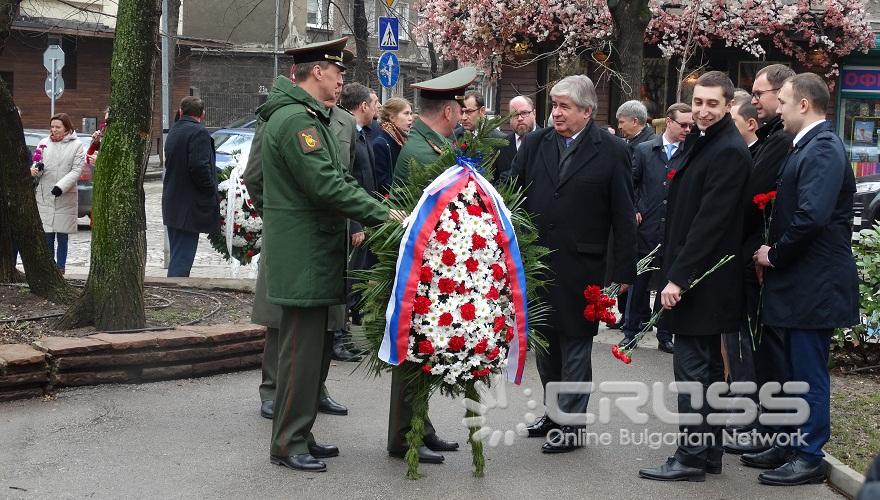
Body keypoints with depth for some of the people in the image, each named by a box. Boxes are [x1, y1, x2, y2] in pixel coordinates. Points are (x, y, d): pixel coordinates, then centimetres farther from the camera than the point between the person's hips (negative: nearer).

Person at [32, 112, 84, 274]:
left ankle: (60, 266, 11)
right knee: (47, 235, 0)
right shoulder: (44, 143, 9)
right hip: (44, 195, 2)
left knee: (62, 235, 4)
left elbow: (76, 170, -5)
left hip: (65, 197, -2)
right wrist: (34, 171, -15)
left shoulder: (76, 145, 1)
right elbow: (38, 165, 10)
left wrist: (61, 187, -18)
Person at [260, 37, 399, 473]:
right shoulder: (296, 119, -18)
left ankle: (300, 434, 24)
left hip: (314, 252, 11)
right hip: (303, 254, -11)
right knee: (302, 350, -5)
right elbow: (326, 184, -24)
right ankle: (288, 444, 3)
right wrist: (381, 215, -20)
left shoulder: (308, 116, 18)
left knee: (315, 348, 15)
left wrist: (356, 221, 9)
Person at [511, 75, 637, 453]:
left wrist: (623, 270, -5)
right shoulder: (534, 144, 5)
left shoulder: (611, 151, -5)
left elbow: (623, 216, -4)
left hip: (580, 266, -4)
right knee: (544, 339, 15)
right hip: (535, 261, 4)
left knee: (575, 343, 3)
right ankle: (553, 409, 30)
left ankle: (572, 422, 12)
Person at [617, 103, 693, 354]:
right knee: (639, 282, 8)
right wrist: (633, 211, -3)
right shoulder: (644, 150, 3)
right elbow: (630, 183, 8)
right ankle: (631, 331, 19)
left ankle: (665, 335, 16)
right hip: (647, 228, 0)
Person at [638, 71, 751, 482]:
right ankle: (709, 452, 23)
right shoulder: (700, 142, 14)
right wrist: (674, 273, 13)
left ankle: (692, 458, -1)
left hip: (703, 279, -10)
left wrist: (679, 277, -21)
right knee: (706, 366, 14)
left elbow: (711, 220, -21)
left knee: (692, 365, -6)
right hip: (693, 276, 10)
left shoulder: (728, 151, -15)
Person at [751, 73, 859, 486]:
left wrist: (774, 254, -14)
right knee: (795, 370, 17)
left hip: (815, 283, -10)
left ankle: (810, 457, 8)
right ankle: (792, 444, 28)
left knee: (810, 372, -1)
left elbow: (812, 215, -26)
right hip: (799, 281, 10)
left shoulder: (824, 148, -17)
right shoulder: (805, 146, 13)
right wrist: (772, 255, 3)